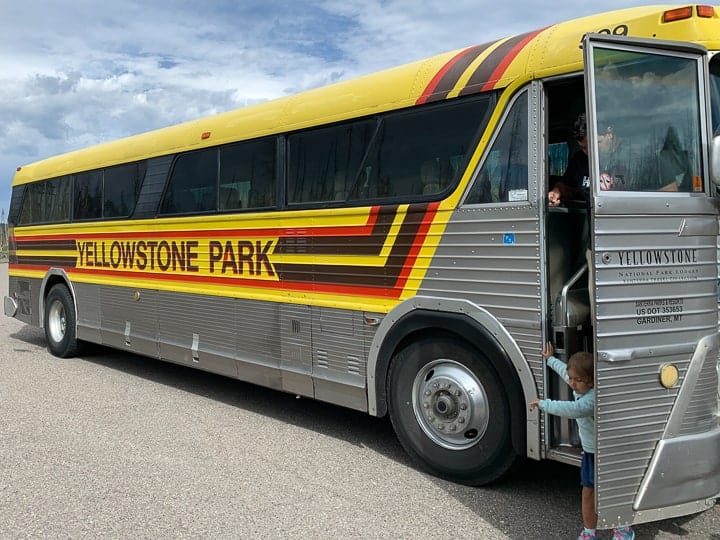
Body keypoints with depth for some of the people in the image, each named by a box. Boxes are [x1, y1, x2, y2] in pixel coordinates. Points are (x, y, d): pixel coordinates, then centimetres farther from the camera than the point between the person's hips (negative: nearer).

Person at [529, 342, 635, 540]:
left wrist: (543, 403, -38)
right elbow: (564, 369, 21)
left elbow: (572, 409, -46)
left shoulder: (593, 398, -30)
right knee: (588, 492, 12)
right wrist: (550, 359, 37)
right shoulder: (581, 388, 0)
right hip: (589, 452, 8)